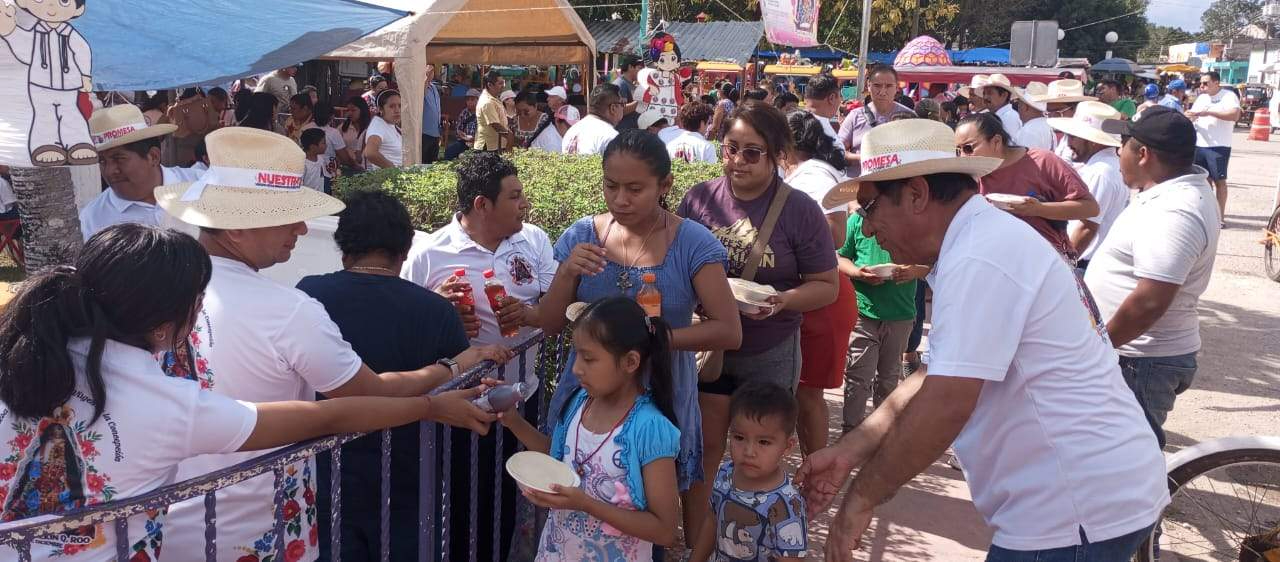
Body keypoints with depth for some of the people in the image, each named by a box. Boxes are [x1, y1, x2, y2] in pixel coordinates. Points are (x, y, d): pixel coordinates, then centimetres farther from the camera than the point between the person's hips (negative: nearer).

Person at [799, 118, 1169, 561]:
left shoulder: (979, 261, -21)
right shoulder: (989, 238, 11)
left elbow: (944, 405, -25)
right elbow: (933, 379, 11)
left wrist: (861, 498, -14)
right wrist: (847, 453, 6)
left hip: (1079, 514, -9)